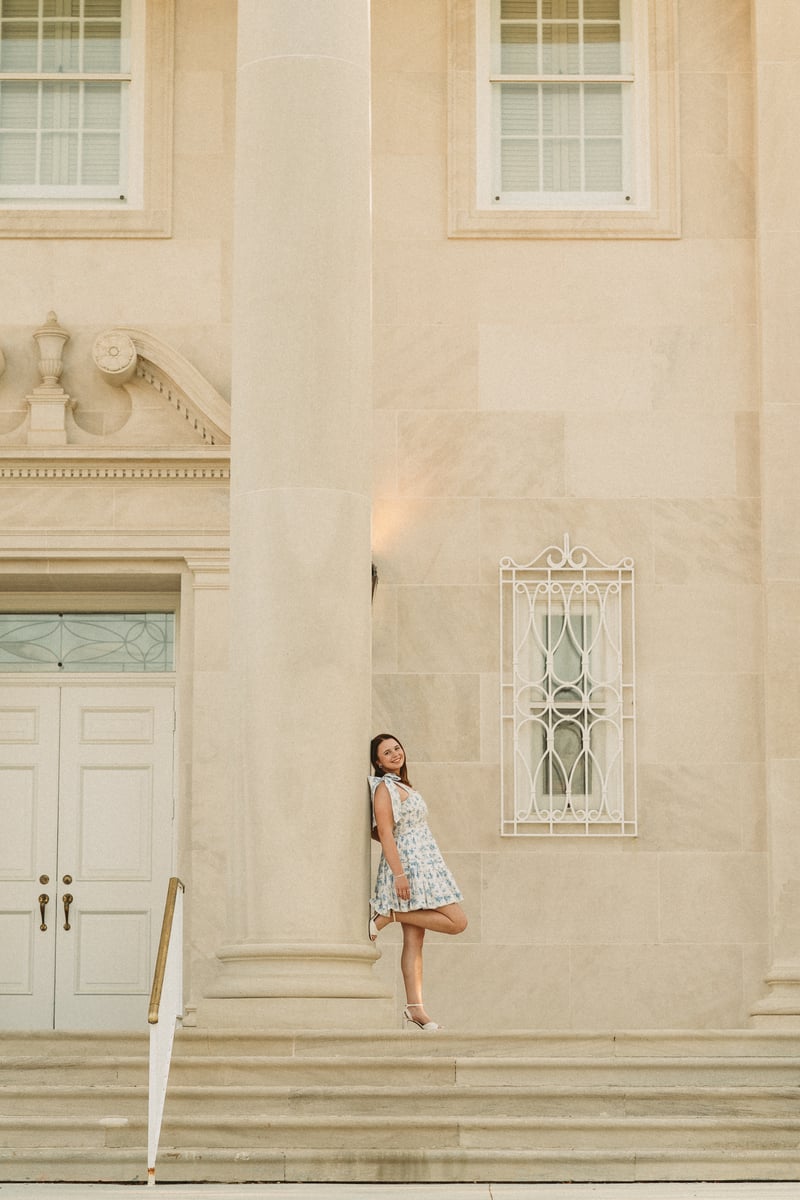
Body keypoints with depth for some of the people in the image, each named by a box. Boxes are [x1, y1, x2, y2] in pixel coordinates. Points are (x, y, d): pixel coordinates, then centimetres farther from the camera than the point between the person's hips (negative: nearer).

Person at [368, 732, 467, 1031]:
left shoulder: (402, 786, 19)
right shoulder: (385, 788, -9)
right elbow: (385, 833, -17)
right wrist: (398, 873, -23)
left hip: (423, 866, 9)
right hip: (409, 864, -9)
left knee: (414, 940, 2)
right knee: (457, 922, -11)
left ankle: (415, 1007, -2)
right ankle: (388, 915, -8)